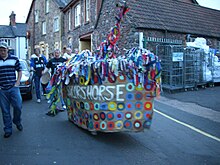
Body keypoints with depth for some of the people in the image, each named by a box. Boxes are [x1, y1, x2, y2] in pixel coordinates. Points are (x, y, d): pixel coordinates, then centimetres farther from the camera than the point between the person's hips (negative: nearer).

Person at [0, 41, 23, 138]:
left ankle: (17, 121, 28)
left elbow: (19, 71, 10)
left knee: (18, 106, -1)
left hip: (13, 88, 0)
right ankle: (8, 130, 18)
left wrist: (17, 82, 0)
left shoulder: (14, 59, 5)